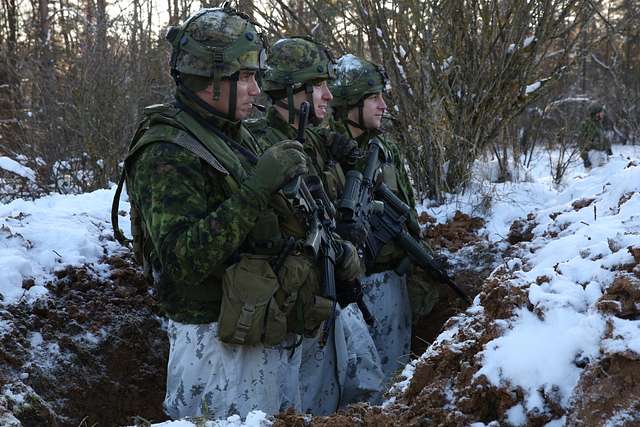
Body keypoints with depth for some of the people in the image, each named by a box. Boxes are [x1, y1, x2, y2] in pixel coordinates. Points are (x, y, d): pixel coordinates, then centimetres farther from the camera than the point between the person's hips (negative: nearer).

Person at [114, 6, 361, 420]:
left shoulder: (239, 139, 11)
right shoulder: (167, 156, -17)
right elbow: (182, 262, -28)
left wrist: (334, 247, 5)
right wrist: (255, 188, -31)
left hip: (276, 336, 9)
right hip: (222, 350, -9)